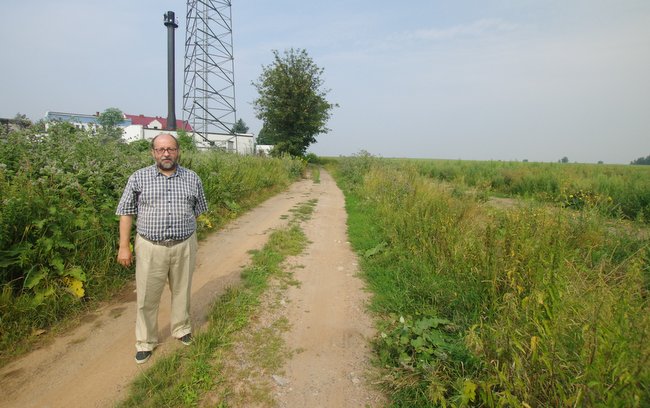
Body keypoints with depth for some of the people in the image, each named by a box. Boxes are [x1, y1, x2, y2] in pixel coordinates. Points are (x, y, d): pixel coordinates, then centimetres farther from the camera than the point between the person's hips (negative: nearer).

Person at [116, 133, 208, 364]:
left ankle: (181, 329, 39)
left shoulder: (192, 179, 2)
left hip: (184, 246, 1)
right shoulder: (139, 178, -2)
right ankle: (145, 342, 28)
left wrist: (186, 230, 10)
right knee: (147, 297, 9)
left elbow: (198, 210, 11)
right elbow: (126, 213, 0)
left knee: (182, 291, 16)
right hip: (150, 247, -1)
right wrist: (124, 246, -4)